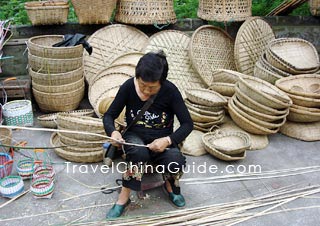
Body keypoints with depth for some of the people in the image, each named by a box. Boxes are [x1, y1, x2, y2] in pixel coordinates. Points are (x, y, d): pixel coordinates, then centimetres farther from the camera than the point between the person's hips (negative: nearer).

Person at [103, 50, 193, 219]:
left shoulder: (170, 91, -16)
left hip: (162, 140, 0)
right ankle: (124, 197, -12)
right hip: (135, 136, 0)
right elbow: (109, 115, -3)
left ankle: (170, 185, 6)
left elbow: (187, 124, -12)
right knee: (139, 153, -36)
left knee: (175, 160, -32)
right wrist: (112, 132, -26)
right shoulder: (129, 87, -13)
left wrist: (167, 140, -28)